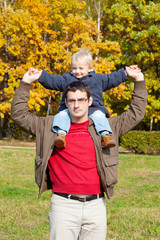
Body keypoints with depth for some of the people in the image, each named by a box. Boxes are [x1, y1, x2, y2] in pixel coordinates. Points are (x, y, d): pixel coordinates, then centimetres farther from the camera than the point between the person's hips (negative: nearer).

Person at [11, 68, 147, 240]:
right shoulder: (50, 127, 10)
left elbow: (136, 114, 18)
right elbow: (19, 114, 12)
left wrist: (139, 81, 17)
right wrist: (25, 83, 8)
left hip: (96, 206, 1)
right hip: (63, 206, -1)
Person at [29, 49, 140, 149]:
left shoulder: (97, 79, 19)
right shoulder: (67, 79, 18)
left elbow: (112, 79, 22)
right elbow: (52, 80, 12)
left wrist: (125, 73, 15)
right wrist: (40, 75, 0)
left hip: (93, 108, 0)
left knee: (99, 115, -31)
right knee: (62, 115, -29)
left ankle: (106, 135, -39)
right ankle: (61, 134, -45)